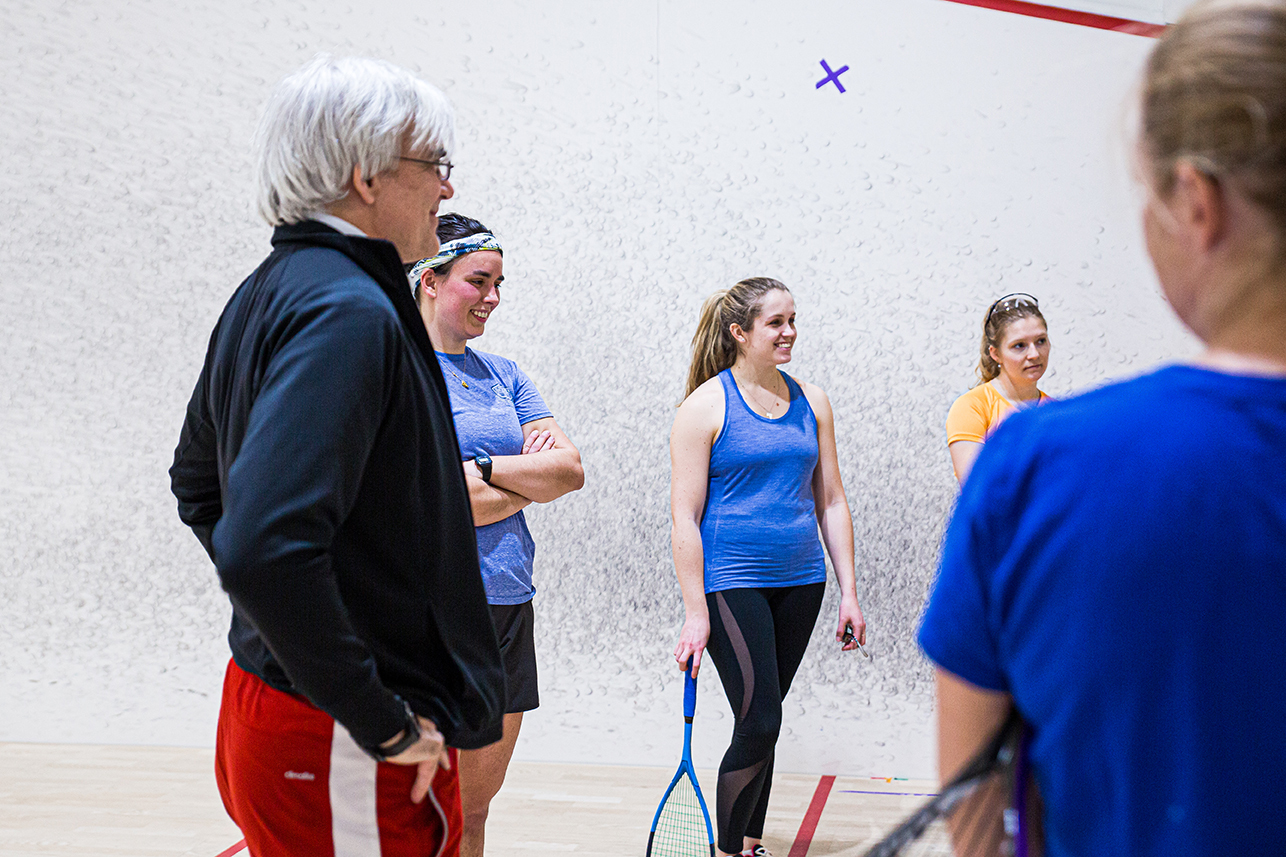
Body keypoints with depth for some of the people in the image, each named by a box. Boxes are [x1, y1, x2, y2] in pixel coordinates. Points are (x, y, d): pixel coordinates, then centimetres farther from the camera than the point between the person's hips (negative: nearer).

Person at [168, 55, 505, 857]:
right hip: (347, 757, -10)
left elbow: (198, 484, 22)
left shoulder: (268, 294, 10)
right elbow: (265, 549, -32)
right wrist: (385, 727, -23)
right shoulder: (348, 313, -21)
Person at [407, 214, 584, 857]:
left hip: (509, 604, 6)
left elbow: (571, 470, 4)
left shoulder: (504, 375, 15)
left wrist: (482, 471, -10)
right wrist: (530, 483, -6)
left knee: (475, 805, 13)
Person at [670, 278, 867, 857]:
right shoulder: (706, 405, -6)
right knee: (760, 723, -10)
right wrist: (695, 612, -13)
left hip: (800, 581, 5)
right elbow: (684, 515, -9)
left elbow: (831, 501, 13)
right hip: (731, 583, -5)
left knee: (762, 720, 11)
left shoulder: (811, 401, 10)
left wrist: (848, 592, 7)